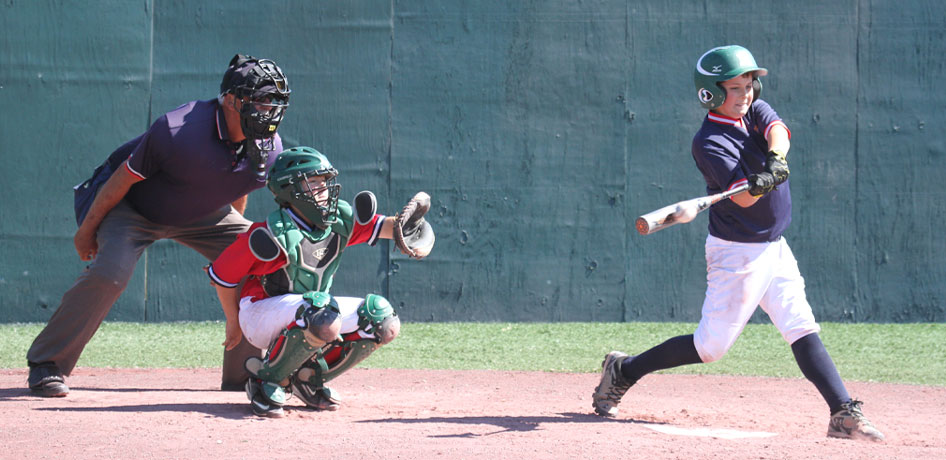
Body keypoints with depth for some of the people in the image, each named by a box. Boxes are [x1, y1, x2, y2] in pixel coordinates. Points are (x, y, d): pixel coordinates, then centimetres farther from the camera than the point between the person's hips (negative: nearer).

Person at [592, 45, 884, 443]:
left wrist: (775, 160, -40)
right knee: (711, 345, -2)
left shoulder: (756, 112, 4)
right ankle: (623, 371, 13)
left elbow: (777, 131, -19)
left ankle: (844, 414, -7)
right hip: (736, 253, -7)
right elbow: (743, 198, -26)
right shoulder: (709, 142, -17)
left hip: (774, 247, 7)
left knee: (803, 330, -1)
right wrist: (761, 183, -49)